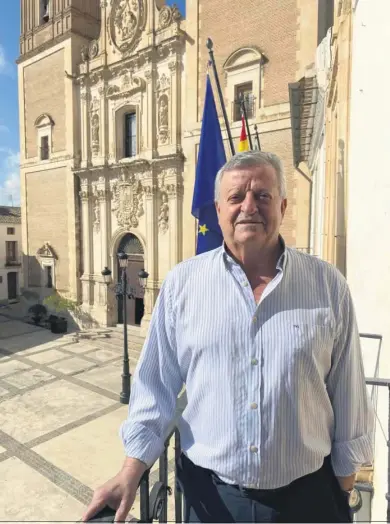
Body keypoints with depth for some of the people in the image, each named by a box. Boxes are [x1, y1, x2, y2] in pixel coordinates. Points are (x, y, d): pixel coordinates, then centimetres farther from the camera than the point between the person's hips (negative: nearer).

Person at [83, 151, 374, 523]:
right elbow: (156, 385, -4)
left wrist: (344, 485, 4)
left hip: (306, 494, 1)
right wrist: (130, 474, -5)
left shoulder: (327, 285, -8)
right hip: (209, 494, 0)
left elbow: (347, 395, -2)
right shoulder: (181, 283, -9)